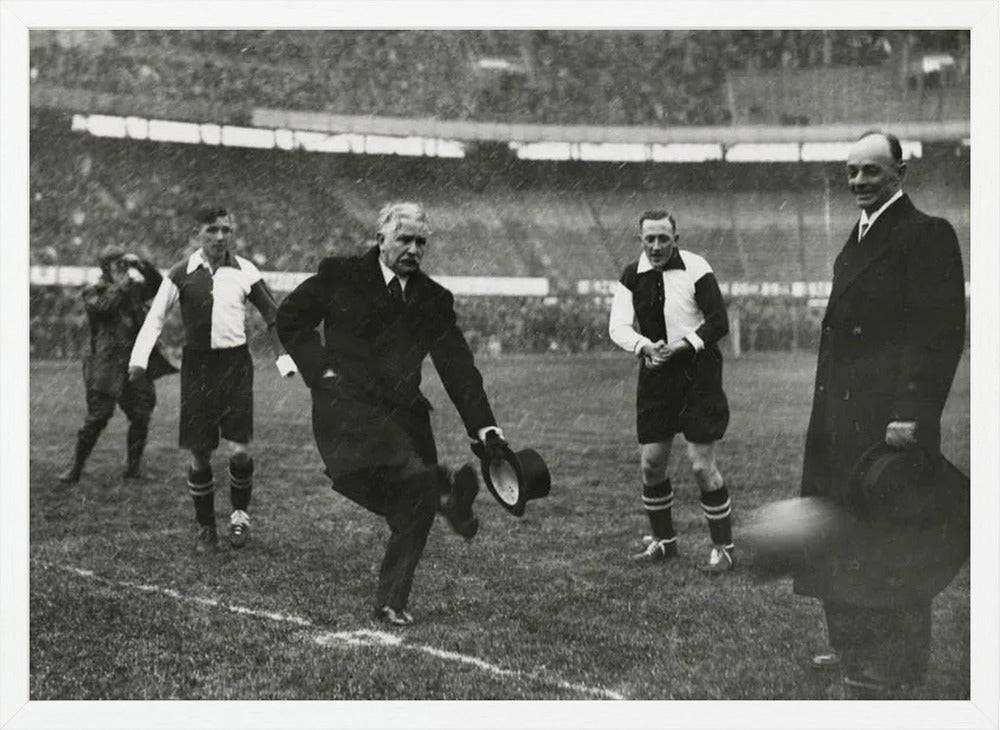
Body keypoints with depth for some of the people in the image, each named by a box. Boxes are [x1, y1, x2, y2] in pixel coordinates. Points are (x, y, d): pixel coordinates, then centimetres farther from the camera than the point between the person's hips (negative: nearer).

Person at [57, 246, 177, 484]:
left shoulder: (133, 290, 16)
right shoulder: (94, 292, 0)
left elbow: (157, 284, 12)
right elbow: (104, 305, -20)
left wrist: (140, 265, -1)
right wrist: (126, 282, -19)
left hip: (136, 363, 5)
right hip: (107, 367, -5)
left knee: (141, 416, 2)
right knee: (97, 417, -6)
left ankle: (134, 467, 14)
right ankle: (76, 467, 6)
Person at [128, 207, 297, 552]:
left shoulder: (245, 271, 1)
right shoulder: (182, 273, -1)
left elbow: (272, 315, 9)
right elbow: (156, 317, 4)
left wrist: (285, 358, 2)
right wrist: (139, 359, -5)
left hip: (236, 363, 0)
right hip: (197, 365, 0)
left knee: (240, 450, -8)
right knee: (199, 454, 3)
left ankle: (240, 513, 18)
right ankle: (205, 527, 20)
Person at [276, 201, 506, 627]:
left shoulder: (434, 300, 9)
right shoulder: (341, 276, 1)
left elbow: (457, 365, 4)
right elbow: (290, 318, 10)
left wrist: (481, 423, -7)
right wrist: (319, 368, -3)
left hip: (403, 412, 4)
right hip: (345, 406, -4)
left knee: (413, 511, 2)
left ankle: (391, 603, 15)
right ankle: (443, 486, -11)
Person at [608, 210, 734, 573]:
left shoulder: (695, 269, -9)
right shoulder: (632, 275, 4)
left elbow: (719, 322, -11)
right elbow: (617, 326, -3)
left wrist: (680, 345, -22)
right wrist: (644, 346, -22)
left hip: (698, 375, -5)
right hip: (655, 375, 5)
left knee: (702, 465, -6)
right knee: (651, 462, 6)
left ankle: (723, 547, 8)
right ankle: (663, 541, 25)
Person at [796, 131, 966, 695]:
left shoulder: (926, 234, -11)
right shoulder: (860, 239, 18)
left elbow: (942, 332, -18)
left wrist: (912, 414, -23)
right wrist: (827, 408, 15)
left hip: (888, 418, -9)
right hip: (844, 416, 9)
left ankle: (893, 665, 11)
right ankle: (854, 648, 28)